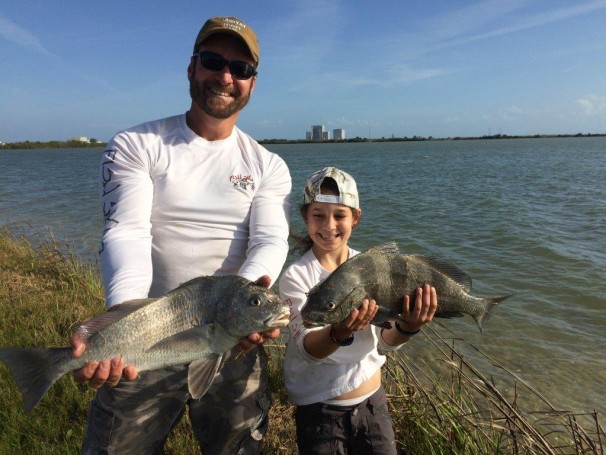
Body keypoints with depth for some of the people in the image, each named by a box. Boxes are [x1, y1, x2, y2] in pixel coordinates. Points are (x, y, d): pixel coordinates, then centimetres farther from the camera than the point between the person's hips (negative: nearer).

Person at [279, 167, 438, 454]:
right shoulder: (296, 275, -15)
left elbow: (386, 341, -10)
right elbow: (307, 349, -23)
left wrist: (406, 327, -32)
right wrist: (340, 333, -43)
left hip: (372, 399, 3)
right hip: (318, 408, -3)